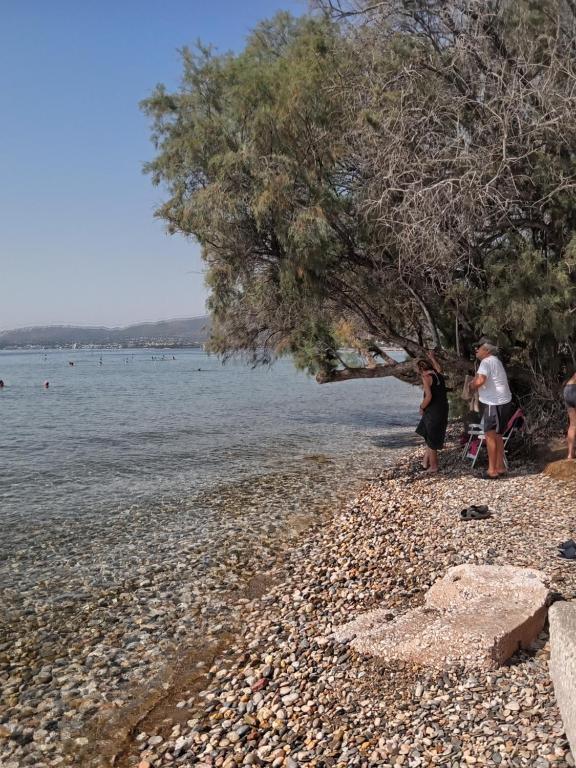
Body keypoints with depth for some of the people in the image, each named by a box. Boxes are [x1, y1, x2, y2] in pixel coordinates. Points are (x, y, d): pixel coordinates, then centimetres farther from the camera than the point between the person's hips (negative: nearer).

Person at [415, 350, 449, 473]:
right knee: (430, 437, 19)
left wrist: (422, 407, -8)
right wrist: (433, 357, 48)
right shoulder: (438, 374, 8)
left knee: (431, 440, 5)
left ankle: (433, 466, 13)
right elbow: (438, 367, 34)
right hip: (443, 411, 7)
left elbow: (428, 396, -23)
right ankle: (426, 462, 21)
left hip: (433, 412, -7)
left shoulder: (426, 377, -13)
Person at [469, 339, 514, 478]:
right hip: (502, 403, 10)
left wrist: (472, 385, -11)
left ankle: (492, 470, -3)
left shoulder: (486, 362, -15)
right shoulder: (495, 361, 17)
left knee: (490, 436, -6)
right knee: (497, 435, 16)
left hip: (494, 404, -10)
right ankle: (500, 467, 22)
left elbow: (480, 380, -30)